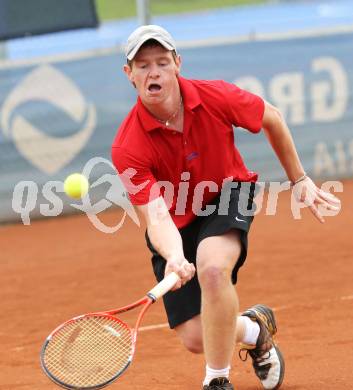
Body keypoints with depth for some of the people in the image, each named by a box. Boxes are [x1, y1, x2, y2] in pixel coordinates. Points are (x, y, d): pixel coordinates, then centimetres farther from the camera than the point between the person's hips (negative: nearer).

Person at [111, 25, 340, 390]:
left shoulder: (215, 97, -22)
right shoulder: (128, 148, -27)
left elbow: (272, 118, 0)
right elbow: (156, 215, -34)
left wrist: (299, 179, 7)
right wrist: (174, 258, -55)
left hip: (228, 196, -1)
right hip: (177, 223, 1)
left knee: (212, 267, -35)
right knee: (195, 338, -5)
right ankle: (254, 328, 32)